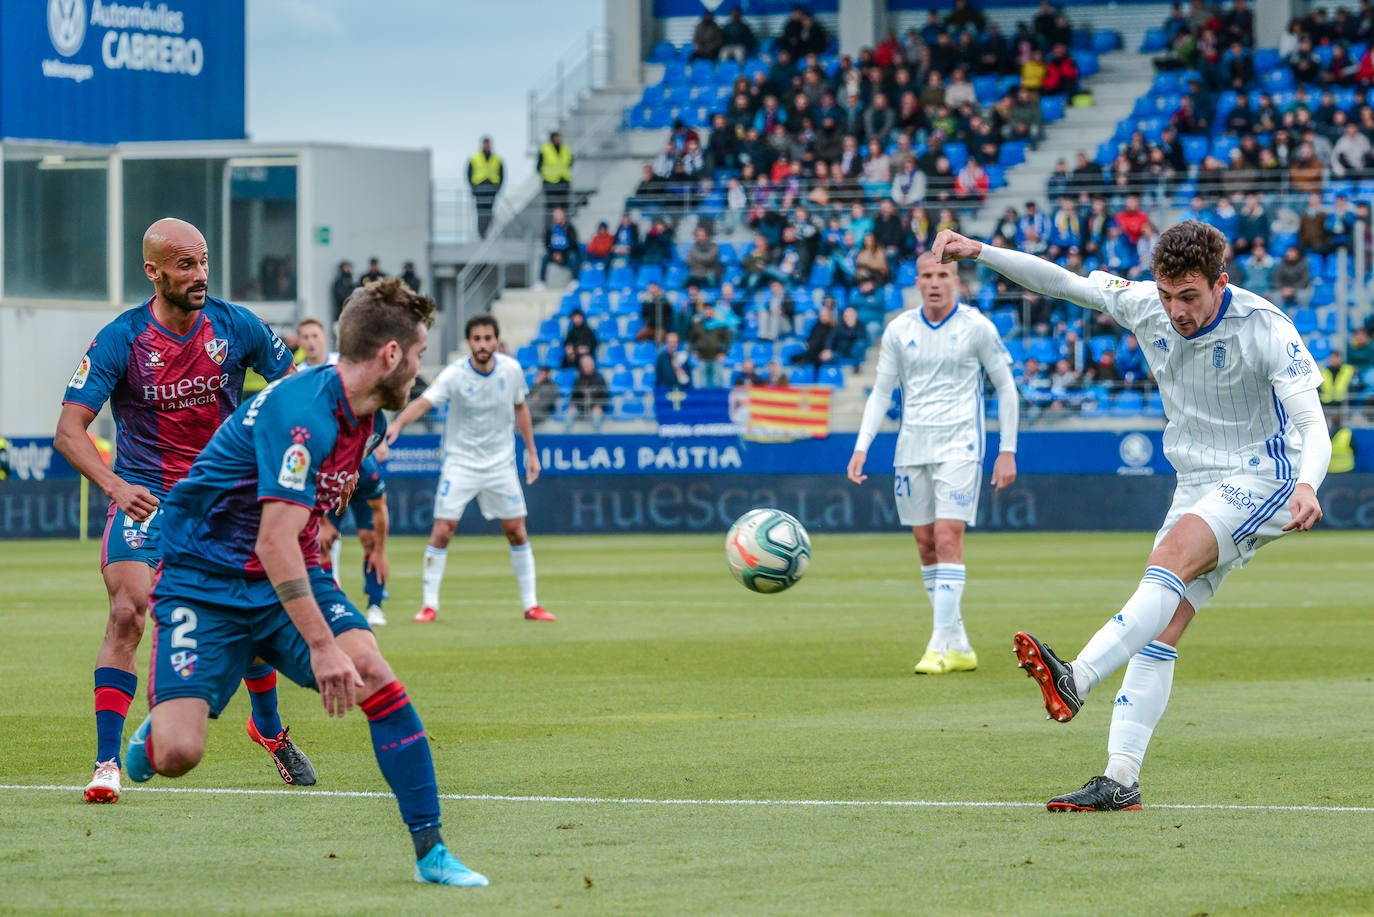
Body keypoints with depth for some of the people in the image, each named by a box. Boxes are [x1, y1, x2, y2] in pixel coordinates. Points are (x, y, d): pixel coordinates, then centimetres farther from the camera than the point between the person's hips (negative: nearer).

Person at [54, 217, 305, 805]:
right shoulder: (119, 341, -15)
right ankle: (107, 762, -16)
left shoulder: (236, 327, -7)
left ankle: (269, 728, 36)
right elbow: (69, 429, -20)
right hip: (143, 496, -3)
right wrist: (114, 484, -37)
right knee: (127, 613, -20)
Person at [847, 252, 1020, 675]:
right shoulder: (899, 330, 5)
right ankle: (959, 645, 14)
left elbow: (1005, 387, 3)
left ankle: (941, 645, -16)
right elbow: (881, 391, 11)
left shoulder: (976, 327, -3)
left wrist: (1007, 450, -2)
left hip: (959, 445, -4)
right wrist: (862, 447, 0)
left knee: (947, 538, -15)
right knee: (925, 545, 5)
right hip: (912, 446, 4)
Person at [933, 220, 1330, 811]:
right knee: (1159, 630, -5)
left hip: (1262, 479, -6)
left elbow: (1313, 425, -26)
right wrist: (979, 252, -5)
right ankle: (1121, 779, -9)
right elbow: (1061, 281, 5)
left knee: (1173, 557, -31)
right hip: (1196, 488, 6)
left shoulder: (1266, 329, -19)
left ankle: (1075, 680, -45)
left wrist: (1306, 485, -45)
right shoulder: (1144, 306, -4)